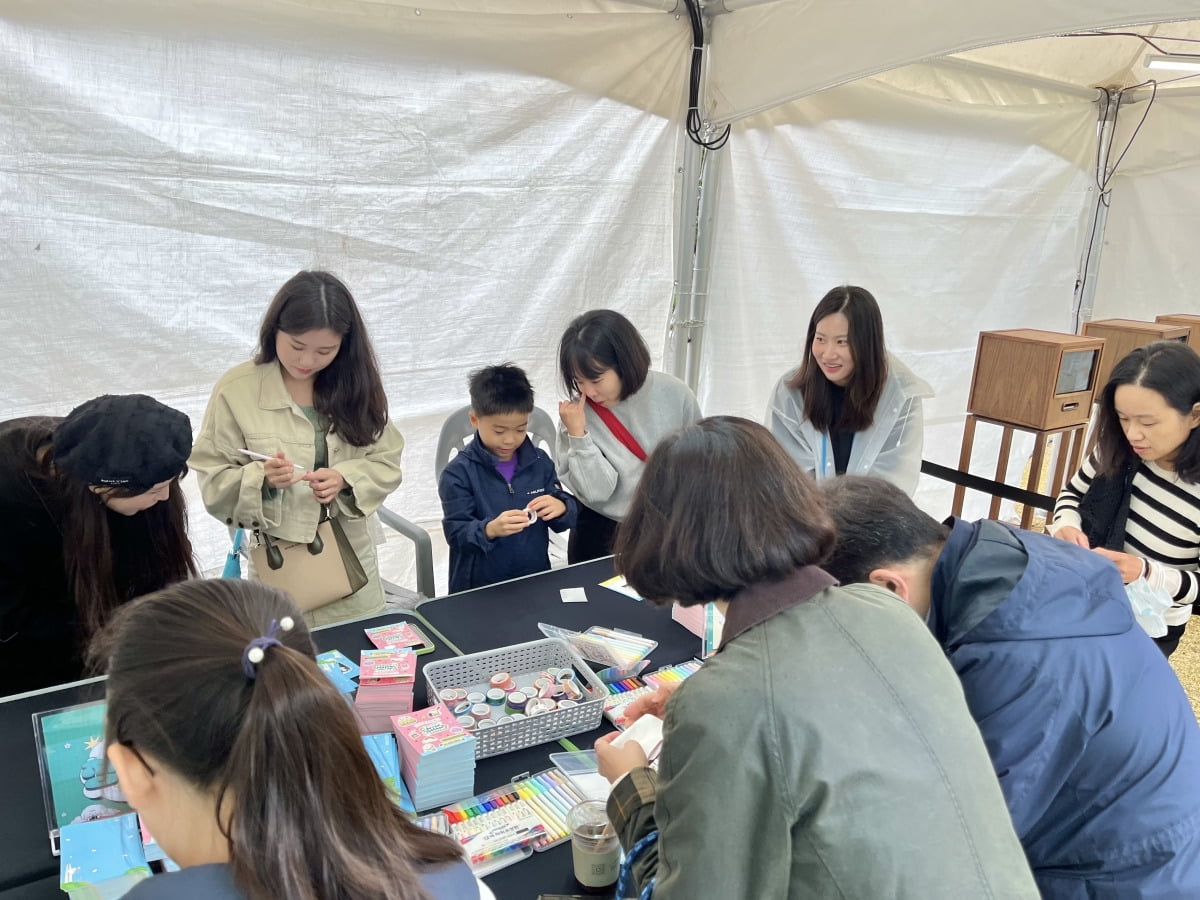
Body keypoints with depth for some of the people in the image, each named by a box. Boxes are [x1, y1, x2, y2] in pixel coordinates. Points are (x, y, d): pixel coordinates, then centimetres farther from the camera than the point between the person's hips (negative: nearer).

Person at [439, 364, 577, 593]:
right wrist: (490, 530, -28)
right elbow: (456, 533, -10)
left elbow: (565, 519, 8)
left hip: (535, 579, 4)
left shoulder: (539, 463, 6)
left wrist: (561, 508, -14)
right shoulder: (459, 473, -5)